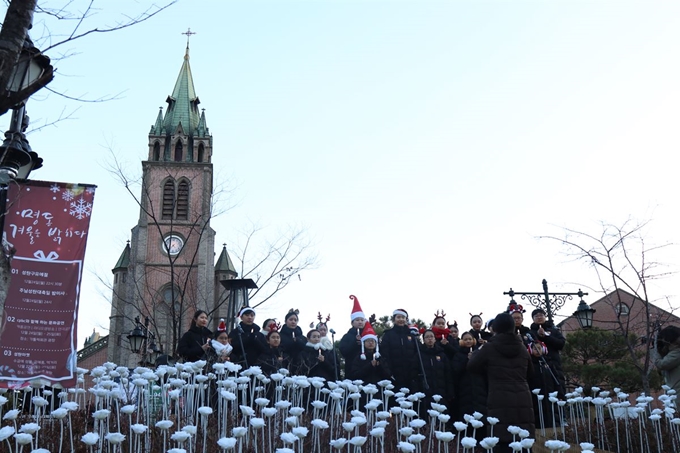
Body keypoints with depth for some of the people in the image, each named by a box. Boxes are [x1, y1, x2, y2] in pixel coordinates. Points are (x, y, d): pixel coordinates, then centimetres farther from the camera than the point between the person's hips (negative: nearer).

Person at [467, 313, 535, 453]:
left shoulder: (489, 347, -1)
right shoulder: (522, 347, 12)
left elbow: (472, 366, 12)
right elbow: (530, 372, 28)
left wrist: (476, 352, 29)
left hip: (500, 402, -4)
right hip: (523, 401, 4)